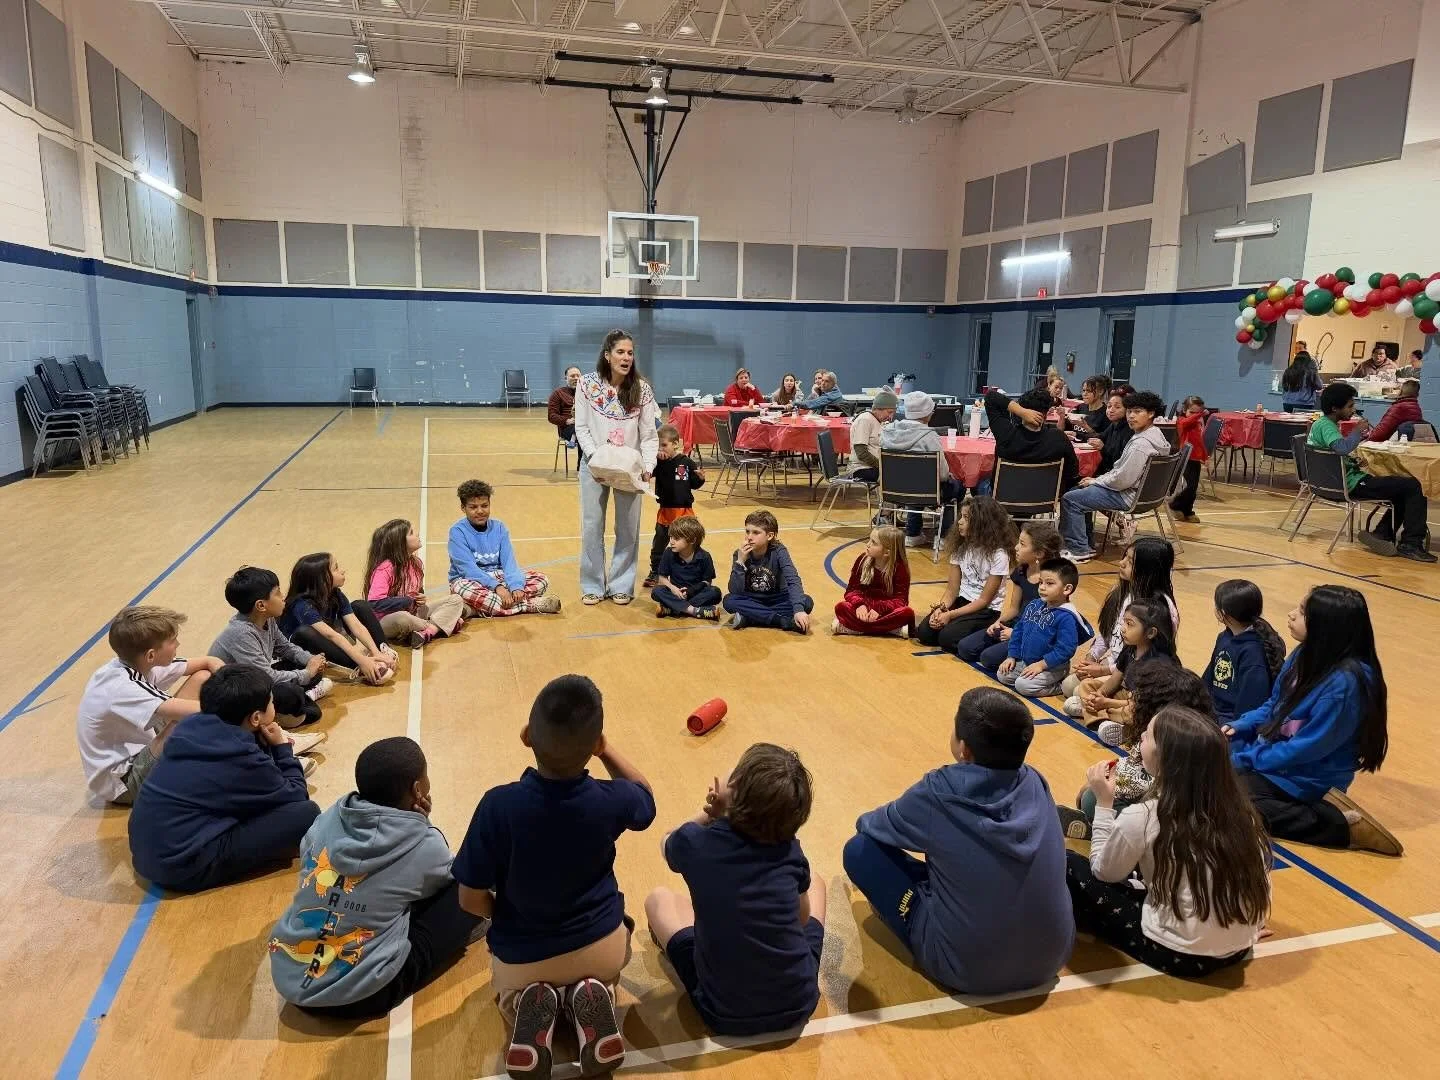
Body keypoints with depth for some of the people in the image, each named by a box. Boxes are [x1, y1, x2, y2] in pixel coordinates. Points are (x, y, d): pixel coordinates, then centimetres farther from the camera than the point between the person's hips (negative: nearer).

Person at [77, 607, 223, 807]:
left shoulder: (138, 664, -6)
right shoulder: (121, 688, -32)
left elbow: (210, 662, 0)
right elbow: (192, 712, -43)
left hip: (141, 747, 9)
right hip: (122, 782, -9)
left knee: (203, 678, -1)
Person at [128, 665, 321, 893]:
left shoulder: (190, 727, 2)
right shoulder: (242, 758, -18)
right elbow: (296, 798, -3)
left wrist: (268, 747, 6)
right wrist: (282, 748, 7)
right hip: (184, 867, -9)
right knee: (307, 813, -14)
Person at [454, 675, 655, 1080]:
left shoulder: (498, 805, -28)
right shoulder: (611, 801, -23)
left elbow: (471, 899, -16)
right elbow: (644, 797, 4)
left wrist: (509, 914, 3)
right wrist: (605, 749, 2)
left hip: (522, 957, 0)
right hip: (600, 947, 0)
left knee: (506, 980, 36)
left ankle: (528, 1005, 0)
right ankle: (593, 995, 2)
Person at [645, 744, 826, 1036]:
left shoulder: (694, 843, -15)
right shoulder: (791, 852, -10)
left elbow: (668, 842, 12)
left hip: (725, 1014, -1)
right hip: (799, 1004, 1)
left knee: (658, 899, 20)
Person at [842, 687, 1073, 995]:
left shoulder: (939, 793, -20)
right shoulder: (1034, 783, -7)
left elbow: (868, 824, 0)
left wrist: (868, 822, 24)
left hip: (967, 968, -5)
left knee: (861, 849, 3)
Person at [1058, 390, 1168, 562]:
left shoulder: (1141, 443, -23)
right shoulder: (1154, 435, 10)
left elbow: (1123, 479, -25)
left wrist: (1096, 481, -10)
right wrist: (1098, 479, 6)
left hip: (1128, 495, -11)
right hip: (1134, 489, 11)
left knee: (1070, 499, -12)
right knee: (1077, 491, 17)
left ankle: (1079, 550, -6)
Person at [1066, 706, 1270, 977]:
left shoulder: (1142, 817, -21)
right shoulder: (1237, 807, -6)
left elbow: (1103, 874, -3)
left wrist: (1104, 803, 0)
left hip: (1179, 955, -6)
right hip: (1239, 947, 7)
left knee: (1068, 865, 3)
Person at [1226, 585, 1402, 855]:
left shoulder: (1345, 682, -27)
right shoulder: (1307, 654, 0)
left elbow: (1305, 749, -24)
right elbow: (1273, 706, 12)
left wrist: (1244, 759, -19)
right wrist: (1240, 726, -5)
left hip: (1306, 775, -9)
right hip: (1271, 750, 9)